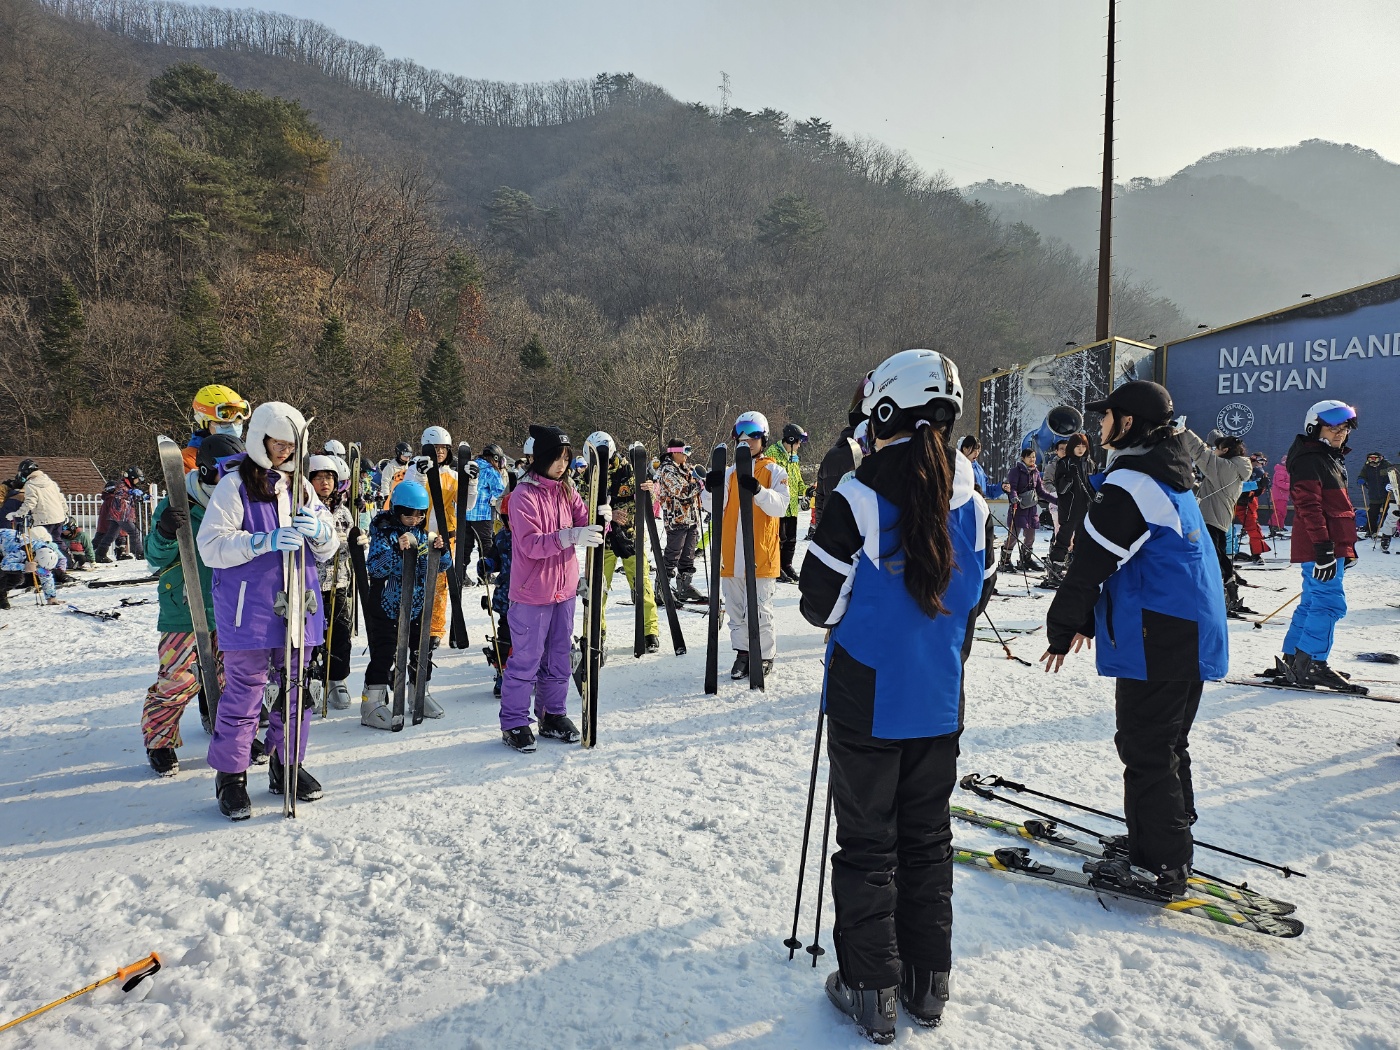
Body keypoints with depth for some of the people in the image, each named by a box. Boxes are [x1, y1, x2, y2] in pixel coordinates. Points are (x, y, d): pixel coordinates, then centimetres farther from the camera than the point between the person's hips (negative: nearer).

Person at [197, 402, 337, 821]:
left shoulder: (300, 486, 11)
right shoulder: (233, 485, -5)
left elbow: (328, 547, 10)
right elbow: (211, 547, -12)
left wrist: (318, 530, -13)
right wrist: (265, 542, -24)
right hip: (249, 610, -5)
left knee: (295, 688, 12)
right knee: (243, 692, -1)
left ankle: (286, 767, 27)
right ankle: (230, 775, 15)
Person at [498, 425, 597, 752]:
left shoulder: (567, 490, 8)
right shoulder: (524, 495, -12)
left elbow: (584, 525, 2)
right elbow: (531, 544, -22)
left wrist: (600, 518, -20)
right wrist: (569, 536, -34)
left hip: (564, 589, 7)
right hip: (531, 593, -6)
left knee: (558, 658, 15)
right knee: (526, 660, 1)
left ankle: (553, 716, 29)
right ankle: (514, 723, 13)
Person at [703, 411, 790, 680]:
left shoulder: (774, 472, 0)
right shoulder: (730, 473, 12)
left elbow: (779, 506, -15)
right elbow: (714, 507, 2)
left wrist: (759, 491, -33)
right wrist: (712, 490, -20)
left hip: (761, 555, -4)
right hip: (731, 555, 5)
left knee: (759, 611, -1)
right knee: (736, 610, 13)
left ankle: (764, 656, 14)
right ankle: (743, 653, 26)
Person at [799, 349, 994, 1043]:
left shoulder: (858, 498, -18)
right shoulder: (972, 504, -1)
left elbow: (818, 604, -12)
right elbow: (976, 600, 9)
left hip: (867, 703, -4)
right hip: (939, 702, 5)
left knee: (866, 844, 9)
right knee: (927, 840, 18)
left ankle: (871, 991, 20)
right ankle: (928, 982, 30)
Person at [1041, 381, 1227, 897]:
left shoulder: (1130, 482, -17)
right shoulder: (1171, 477, 15)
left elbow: (1091, 561, -17)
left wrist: (1062, 629, -6)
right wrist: (1087, 619, 23)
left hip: (1155, 637, -10)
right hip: (1193, 632, 10)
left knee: (1145, 748, 0)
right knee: (1168, 743, 19)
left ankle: (1159, 866, 8)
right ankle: (1169, 847, 32)